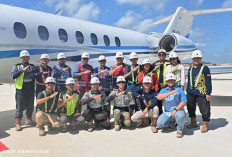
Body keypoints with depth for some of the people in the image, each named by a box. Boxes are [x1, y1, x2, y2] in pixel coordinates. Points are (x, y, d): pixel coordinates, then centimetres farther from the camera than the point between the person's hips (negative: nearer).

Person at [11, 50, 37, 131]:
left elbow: (36, 75, -1)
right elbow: (13, 75, -11)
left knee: (30, 107, 13)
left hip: (30, 90, 3)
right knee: (20, 107, 1)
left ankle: (29, 120, 29)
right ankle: (17, 123, 9)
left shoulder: (32, 66, 11)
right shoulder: (17, 66, 4)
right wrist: (22, 70, -18)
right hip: (20, 90, -3)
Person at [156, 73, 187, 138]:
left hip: (178, 110, -3)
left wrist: (176, 109, -20)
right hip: (167, 112, 3)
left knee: (180, 116, -37)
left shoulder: (179, 90, 3)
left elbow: (184, 101, -8)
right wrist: (170, 93, -24)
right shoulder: (163, 90, 10)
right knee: (159, 124, -18)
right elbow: (159, 97, -12)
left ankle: (180, 130, -5)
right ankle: (172, 122, 16)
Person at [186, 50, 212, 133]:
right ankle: (193, 123, 31)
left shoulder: (205, 68, -4)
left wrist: (208, 93, -12)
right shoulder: (190, 69, 13)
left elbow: (208, 82, -7)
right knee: (191, 108, 15)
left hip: (201, 93, -6)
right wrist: (187, 91, 17)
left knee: (204, 109, 1)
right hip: (191, 93, 6)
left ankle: (205, 125, 18)